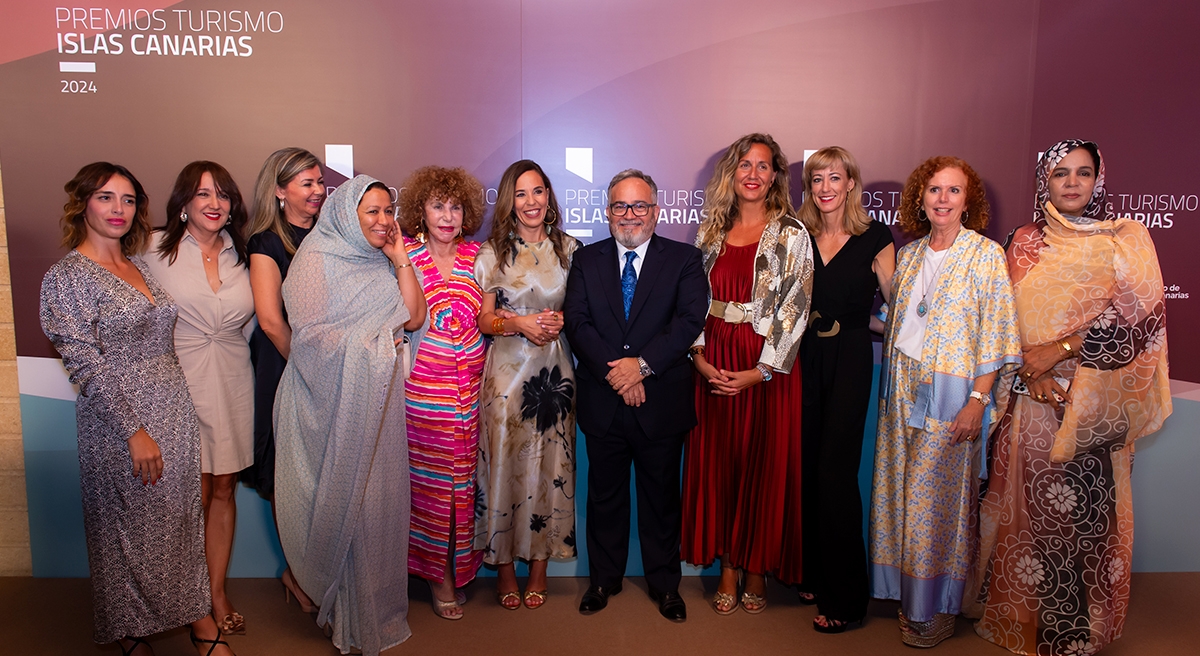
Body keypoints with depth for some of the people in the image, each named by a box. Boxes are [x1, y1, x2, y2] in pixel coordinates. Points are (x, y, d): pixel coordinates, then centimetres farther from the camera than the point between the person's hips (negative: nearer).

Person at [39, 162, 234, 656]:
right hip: (120, 418, -6)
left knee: (181, 517, 11)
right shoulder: (66, 277, -9)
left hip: (176, 409, 6)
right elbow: (86, 367, -14)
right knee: (131, 527, 7)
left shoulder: (139, 265, 11)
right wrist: (134, 430, -17)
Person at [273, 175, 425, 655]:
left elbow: (414, 318, 2)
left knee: (378, 497, 9)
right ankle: (344, 614, 19)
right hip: (335, 403, -5)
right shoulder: (317, 256, -6)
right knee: (342, 500, 1)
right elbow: (308, 332, -14)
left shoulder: (383, 262, 12)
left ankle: (375, 605, 26)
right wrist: (367, 345, -15)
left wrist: (400, 261, -3)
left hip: (379, 399, 5)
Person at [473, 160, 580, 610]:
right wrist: (519, 323, -15)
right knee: (504, 464, 2)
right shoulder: (491, 252, 3)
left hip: (555, 370, 1)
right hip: (507, 371, -1)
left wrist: (560, 319, -11)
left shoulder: (569, 248, 6)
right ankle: (505, 569, 19)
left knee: (549, 465, 6)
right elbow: (483, 319, 3)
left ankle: (539, 566, 22)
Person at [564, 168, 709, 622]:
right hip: (602, 402, 2)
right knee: (604, 494, 15)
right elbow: (576, 322, -4)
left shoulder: (684, 260, 1)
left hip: (662, 402, -1)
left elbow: (691, 320, -11)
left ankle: (664, 583, 29)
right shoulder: (586, 260, 6)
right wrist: (616, 372, -16)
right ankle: (604, 578, 33)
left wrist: (643, 364, -20)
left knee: (661, 495, 12)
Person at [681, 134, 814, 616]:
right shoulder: (711, 231, 9)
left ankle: (758, 570, 21)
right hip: (714, 366, 4)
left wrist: (760, 371, -14)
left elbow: (794, 309, -8)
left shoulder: (791, 236, -3)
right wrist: (700, 356, -5)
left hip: (768, 368, -3)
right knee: (718, 463, 7)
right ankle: (727, 570, 21)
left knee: (764, 466, 4)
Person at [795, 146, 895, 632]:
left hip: (849, 360, -3)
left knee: (835, 470, -6)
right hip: (805, 356, 4)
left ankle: (845, 596, 7)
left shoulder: (874, 237, -2)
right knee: (806, 465, 7)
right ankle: (813, 575, 24)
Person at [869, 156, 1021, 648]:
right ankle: (905, 591, 25)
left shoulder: (986, 254, -5)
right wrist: (889, 384, 9)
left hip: (951, 391, -5)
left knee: (940, 496, 1)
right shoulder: (908, 255, 10)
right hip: (903, 387, 5)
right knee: (901, 491, 9)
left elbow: (995, 332, -9)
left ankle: (938, 606, 16)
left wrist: (978, 398, -15)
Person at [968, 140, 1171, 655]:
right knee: (1032, 503, 6)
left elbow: (1135, 315, -8)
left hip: (1094, 398, -2)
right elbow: (1007, 318, 4)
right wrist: (1028, 372, -11)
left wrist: (1058, 349, -15)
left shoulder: (1126, 240, 3)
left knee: (1084, 507, -2)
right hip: (1033, 398, 2)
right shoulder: (1026, 242, 10)